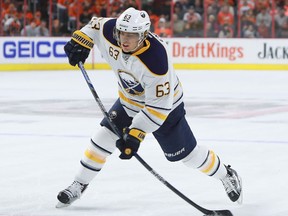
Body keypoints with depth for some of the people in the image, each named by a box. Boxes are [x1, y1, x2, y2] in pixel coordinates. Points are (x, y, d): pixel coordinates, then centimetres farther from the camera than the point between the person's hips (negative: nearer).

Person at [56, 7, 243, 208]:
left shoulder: (156, 59, -41)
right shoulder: (112, 31, -25)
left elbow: (158, 106, -36)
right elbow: (96, 24, 2)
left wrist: (136, 134, -37)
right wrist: (80, 41, -13)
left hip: (164, 103, -6)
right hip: (129, 100, 6)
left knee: (187, 153, 2)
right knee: (104, 137, -3)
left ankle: (227, 175, 25)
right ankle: (79, 185, 11)